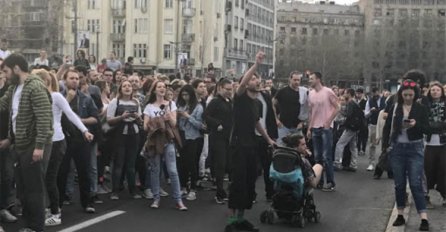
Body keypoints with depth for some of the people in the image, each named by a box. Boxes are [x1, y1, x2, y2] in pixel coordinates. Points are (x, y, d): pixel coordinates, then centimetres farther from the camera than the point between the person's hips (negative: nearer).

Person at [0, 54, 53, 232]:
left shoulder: (35, 87, -16)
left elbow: (44, 118, -21)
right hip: (20, 145, 9)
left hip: (34, 146, -9)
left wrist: (39, 146, -23)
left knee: (34, 188, 0)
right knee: (22, 188, 14)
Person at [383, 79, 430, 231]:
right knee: (399, 184, 8)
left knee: (416, 183, -8)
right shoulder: (395, 108, 4)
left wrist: (416, 125, -24)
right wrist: (388, 144, -1)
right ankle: (400, 215, 18)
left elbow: (427, 129, -5)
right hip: (397, 148, 3)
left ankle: (424, 219, -6)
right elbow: (387, 127, 9)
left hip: (415, 149, -2)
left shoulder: (421, 109, -1)